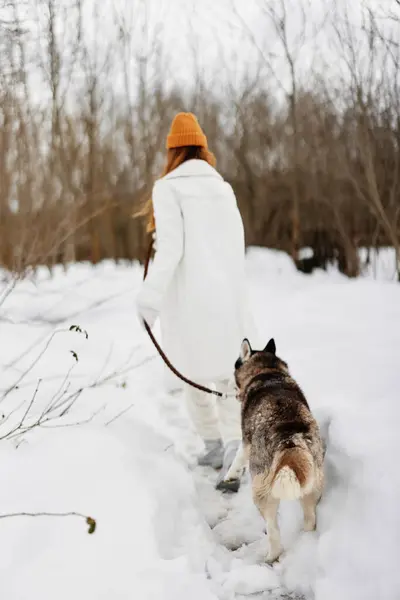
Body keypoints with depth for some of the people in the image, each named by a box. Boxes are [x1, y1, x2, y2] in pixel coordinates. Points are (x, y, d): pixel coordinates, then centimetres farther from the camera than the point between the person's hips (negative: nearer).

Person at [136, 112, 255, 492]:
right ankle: (233, 448, -8)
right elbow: (237, 244, 10)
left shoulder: (168, 189, -6)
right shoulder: (223, 189, 8)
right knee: (228, 373, 7)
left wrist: (151, 295, -20)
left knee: (193, 371, 14)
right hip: (227, 294, 4)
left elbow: (170, 247, -17)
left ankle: (214, 444, 18)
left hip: (189, 298, -3)